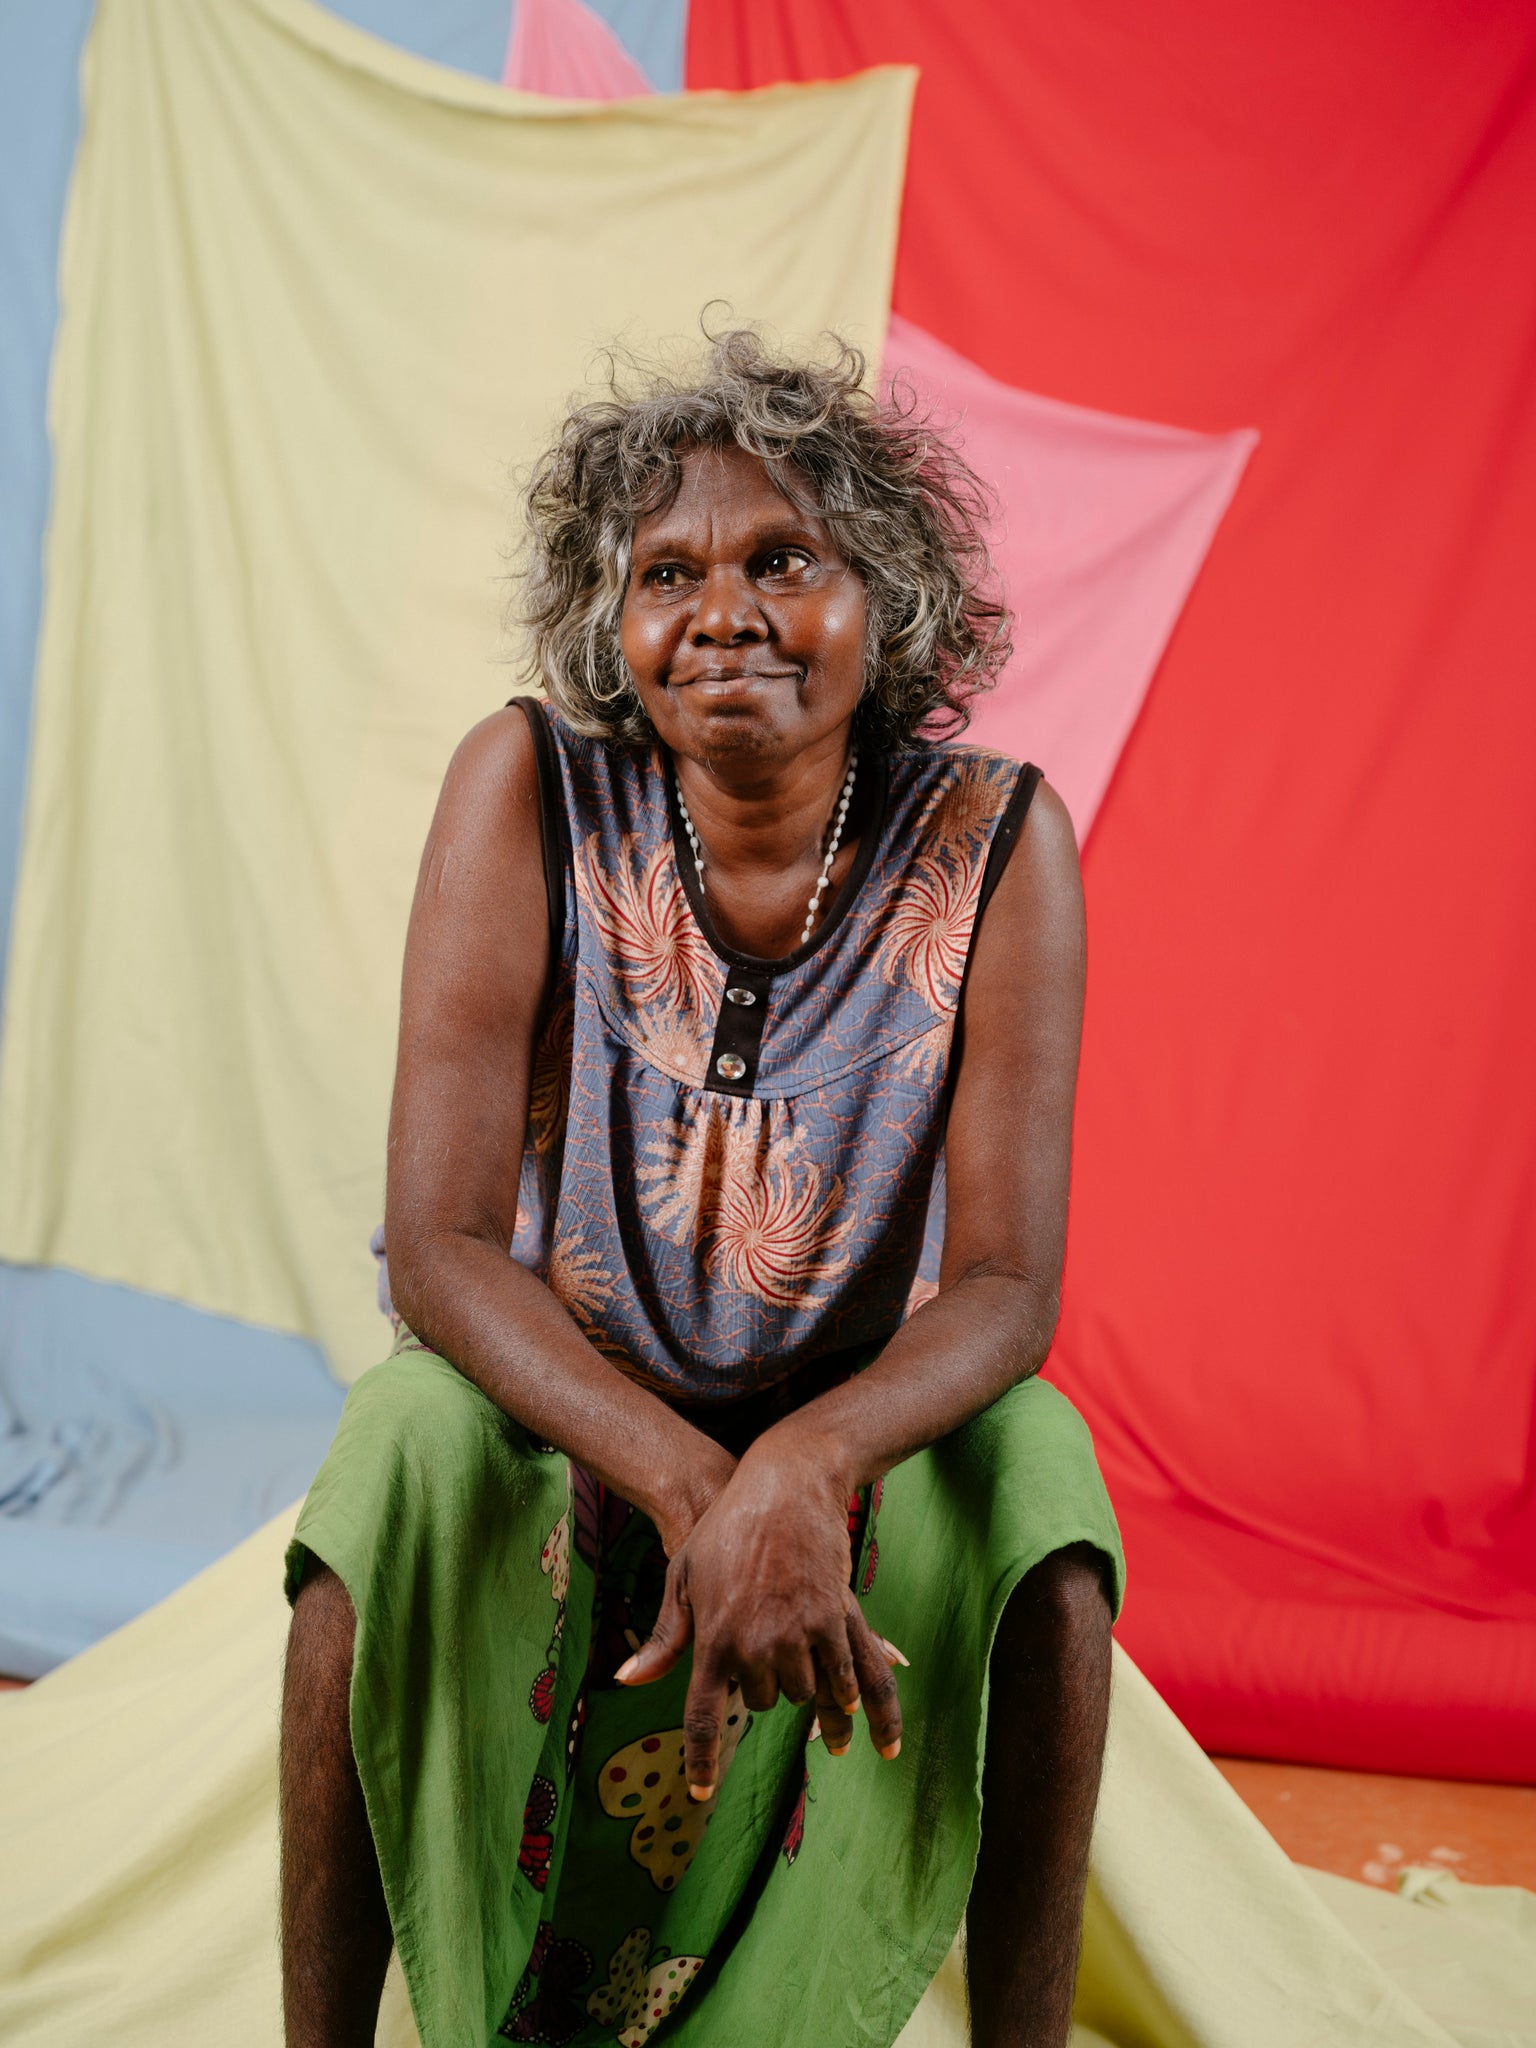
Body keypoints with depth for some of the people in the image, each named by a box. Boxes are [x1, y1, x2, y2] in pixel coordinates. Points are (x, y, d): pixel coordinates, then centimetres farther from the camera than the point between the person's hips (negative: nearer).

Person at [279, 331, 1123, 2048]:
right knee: (405, 1445, -31)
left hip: (857, 1444, 1)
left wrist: (801, 1466, -38)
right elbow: (440, 1243, -20)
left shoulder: (992, 839, -16)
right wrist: (689, 1484, -35)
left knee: (1031, 1465, -29)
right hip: (551, 1414, 0)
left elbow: (1005, 1284, -18)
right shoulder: (530, 785, -17)